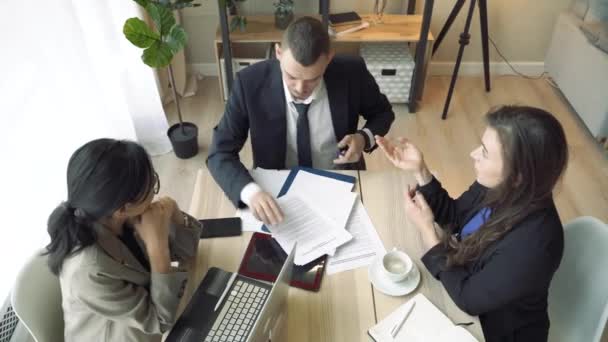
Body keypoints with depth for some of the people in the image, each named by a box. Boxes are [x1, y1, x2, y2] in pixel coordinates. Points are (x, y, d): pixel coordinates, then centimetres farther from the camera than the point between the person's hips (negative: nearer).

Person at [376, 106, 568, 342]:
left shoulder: (533, 243, -38)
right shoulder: (500, 188, -18)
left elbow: (468, 299, -26)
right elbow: (454, 215, 1)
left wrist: (426, 229, -22)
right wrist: (419, 171, -13)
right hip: (468, 280, 5)